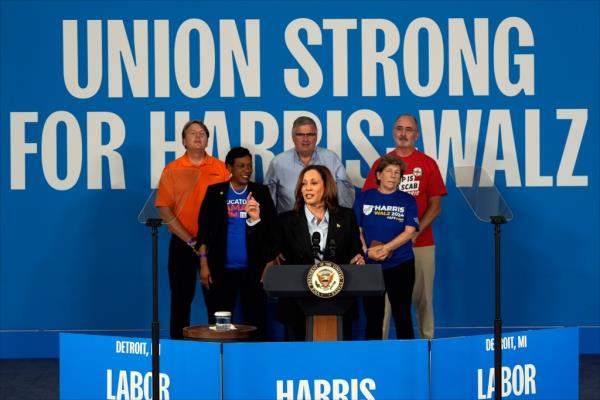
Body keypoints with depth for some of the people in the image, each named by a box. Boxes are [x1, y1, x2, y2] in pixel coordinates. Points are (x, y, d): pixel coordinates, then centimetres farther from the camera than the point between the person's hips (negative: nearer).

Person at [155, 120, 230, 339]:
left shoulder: (220, 168, 4)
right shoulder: (172, 170, 2)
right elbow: (164, 210, -3)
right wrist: (190, 240, -8)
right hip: (183, 244, -1)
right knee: (181, 297, 5)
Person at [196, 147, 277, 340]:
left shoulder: (261, 192, 8)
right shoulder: (215, 192, 5)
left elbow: (272, 229, 5)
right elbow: (204, 230, 4)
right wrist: (204, 264, -1)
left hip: (253, 268, 1)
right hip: (221, 269, 0)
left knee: (255, 322, 0)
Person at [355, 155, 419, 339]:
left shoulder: (407, 200, 3)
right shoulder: (365, 198, 6)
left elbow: (409, 231, -6)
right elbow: (356, 229, 2)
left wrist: (386, 248, -17)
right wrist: (367, 251, -14)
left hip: (401, 264, -1)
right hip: (370, 265, 1)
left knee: (402, 315, 1)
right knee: (373, 316, 6)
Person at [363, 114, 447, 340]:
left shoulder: (428, 164, 6)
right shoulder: (381, 164, 7)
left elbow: (435, 206, 4)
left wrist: (415, 232, -9)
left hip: (421, 242, 0)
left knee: (422, 295, 2)